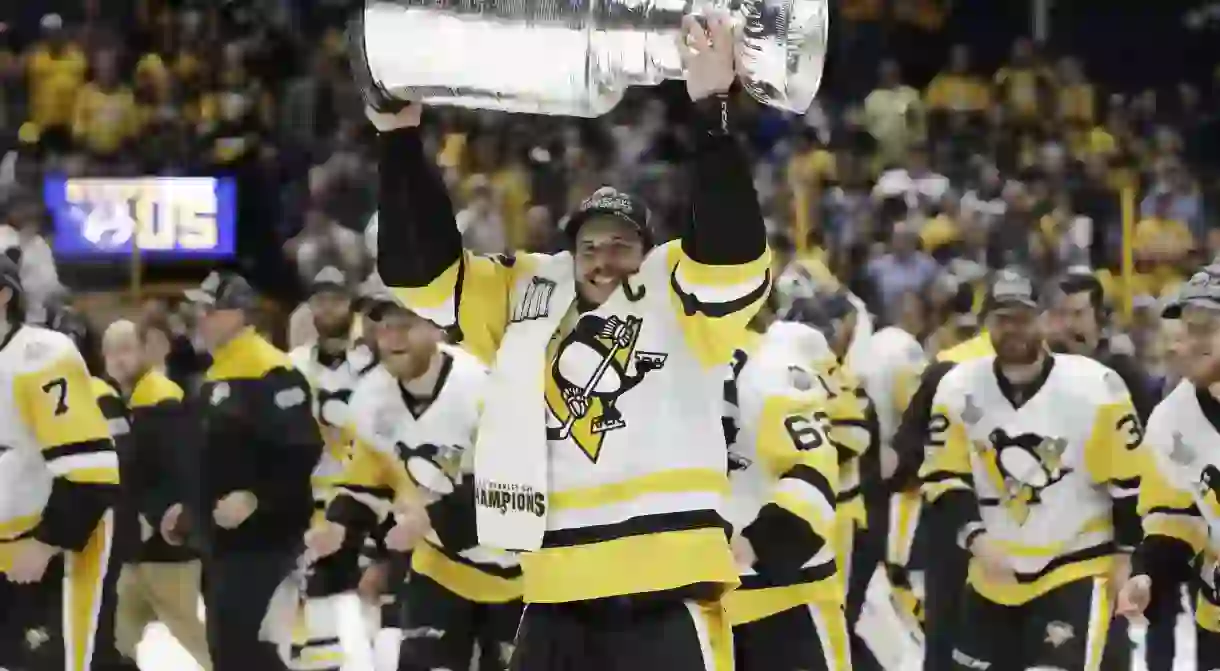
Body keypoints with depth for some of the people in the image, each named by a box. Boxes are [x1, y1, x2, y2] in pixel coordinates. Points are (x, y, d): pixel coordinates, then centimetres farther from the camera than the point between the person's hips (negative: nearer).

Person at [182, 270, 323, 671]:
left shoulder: (271, 372, -16)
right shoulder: (217, 373, 17)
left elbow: (301, 452, -22)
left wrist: (255, 499, -26)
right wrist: (191, 506, 25)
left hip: (262, 536, -10)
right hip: (224, 536, 10)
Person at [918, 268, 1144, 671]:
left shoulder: (1094, 387, -14)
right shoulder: (959, 389, -4)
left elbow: (1129, 480, -6)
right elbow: (945, 477, 0)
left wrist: (1124, 556, -4)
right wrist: (975, 536, -15)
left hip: (1076, 567, -5)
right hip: (994, 574, 5)